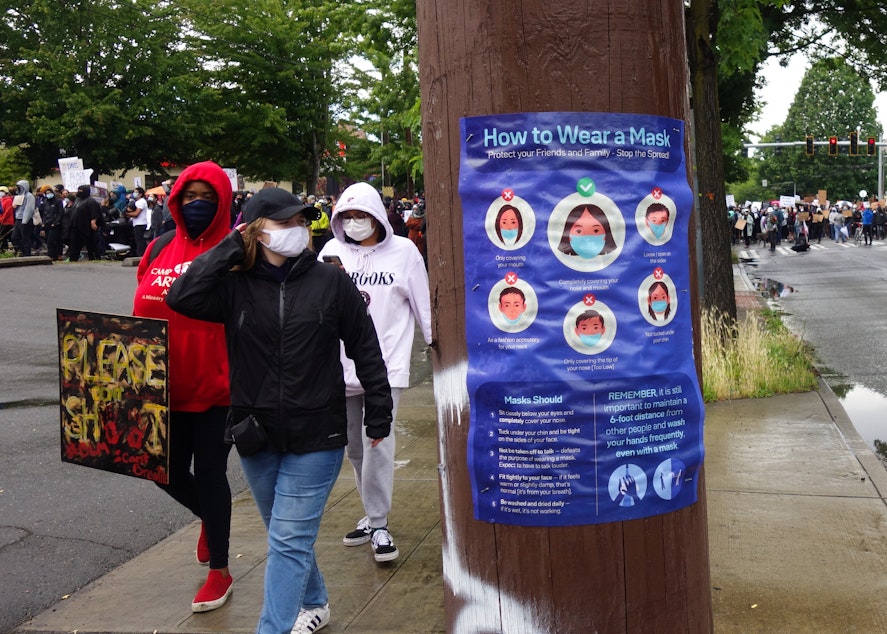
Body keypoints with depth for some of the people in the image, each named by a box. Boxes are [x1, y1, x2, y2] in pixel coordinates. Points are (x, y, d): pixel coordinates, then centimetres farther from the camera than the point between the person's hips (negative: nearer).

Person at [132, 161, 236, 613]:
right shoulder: (159, 250, 7)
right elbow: (141, 313, 15)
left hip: (217, 389, -5)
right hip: (167, 388, 5)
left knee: (209, 473, 5)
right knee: (167, 470, 13)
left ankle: (219, 572, 26)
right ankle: (209, 518, 47)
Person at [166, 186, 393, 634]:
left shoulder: (330, 282, -5)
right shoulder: (235, 286, -3)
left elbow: (365, 348, 0)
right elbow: (182, 298, -19)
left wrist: (378, 412, 2)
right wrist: (230, 248, -14)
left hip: (316, 437, -3)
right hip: (256, 435, 3)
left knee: (289, 540, -4)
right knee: (287, 535, 20)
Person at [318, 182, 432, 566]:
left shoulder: (403, 251, -1)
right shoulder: (332, 252, 5)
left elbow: (423, 305, 3)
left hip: (386, 364, -4)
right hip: (342, 364, 4)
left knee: (378, 443, -11)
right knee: (355, 448, 13)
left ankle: (378, 525, 1)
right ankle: (372, 516, 29)